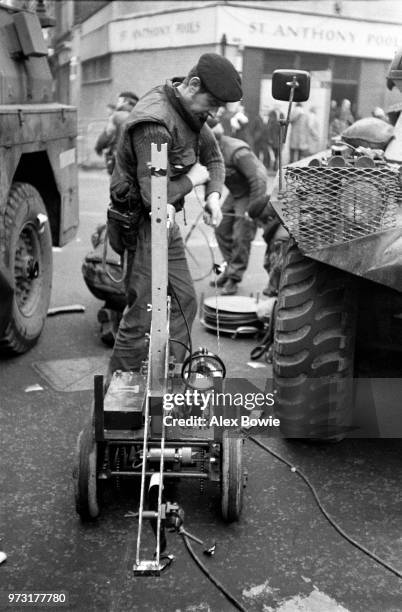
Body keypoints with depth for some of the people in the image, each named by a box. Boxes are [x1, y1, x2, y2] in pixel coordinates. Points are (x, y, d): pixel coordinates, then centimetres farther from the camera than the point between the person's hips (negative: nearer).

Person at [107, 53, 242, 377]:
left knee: (184, 303, 14)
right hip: (142, 225, -10)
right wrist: (192, 179, -14)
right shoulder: (154, 122, -26)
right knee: (142, 316, -6)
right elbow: (155, 197, -31)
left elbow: (213, 156, 17)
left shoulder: (190, 109, 4)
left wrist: (213, 195, -2)